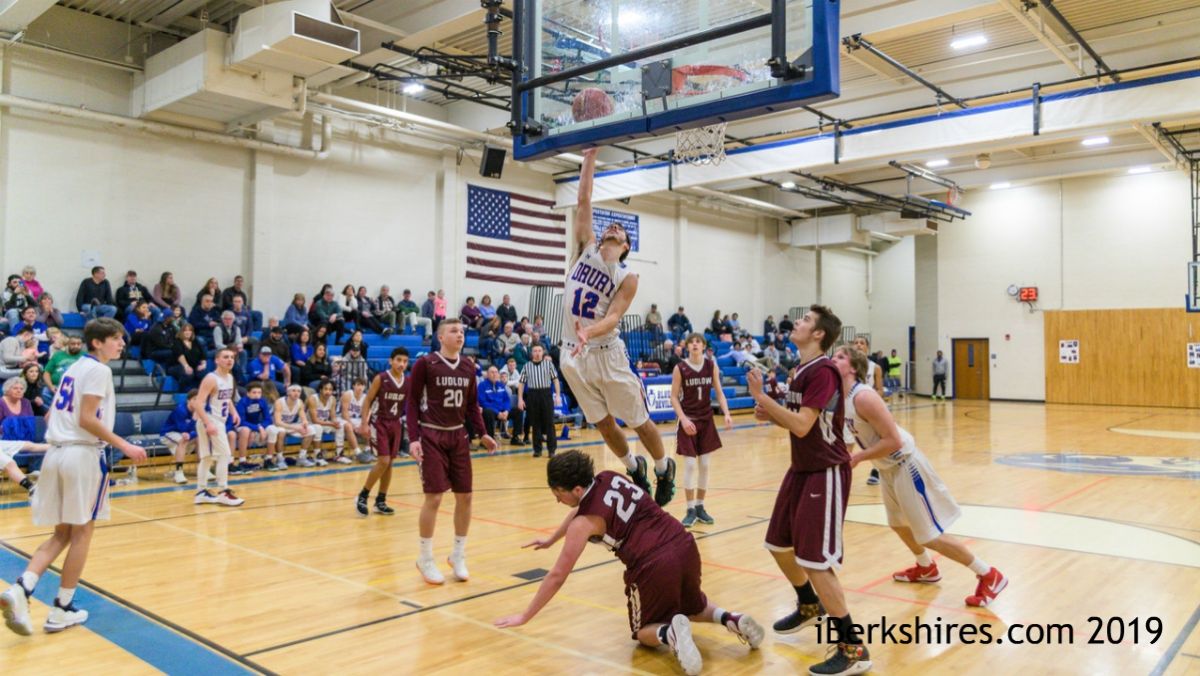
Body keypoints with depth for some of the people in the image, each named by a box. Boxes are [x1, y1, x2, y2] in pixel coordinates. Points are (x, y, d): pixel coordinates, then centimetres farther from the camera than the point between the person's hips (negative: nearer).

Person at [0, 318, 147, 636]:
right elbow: (87, 419, -17)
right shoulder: (98, 369, -9)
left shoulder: (74, 367, 18)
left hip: (55, 453, 8)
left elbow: (51, 417, 20)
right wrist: (125, 446, -15)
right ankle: (62, 610, 10)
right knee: (82, 532, 4)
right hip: (84, 455, -8)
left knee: (61, 533, 14)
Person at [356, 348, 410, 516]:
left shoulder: (408, 383, 2)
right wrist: (364, 424, -15)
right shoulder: (380, 379, -11)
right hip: (379, 423, -5)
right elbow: (368, 401, -9)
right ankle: (362, 497, 2)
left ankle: (381, 501, 18)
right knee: (383, 461, -14)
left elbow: (410, 404, 14)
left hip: (396, 424, 5)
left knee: (389, 463, 8)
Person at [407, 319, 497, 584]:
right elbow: (413, 402, -7)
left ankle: (458, 554, 23)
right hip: (431, 436, -5)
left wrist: (482, 433, 6)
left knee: (465, 496, 6)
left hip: (458, 435, 5)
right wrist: (413, 438, -14)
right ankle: (425, 558, 12)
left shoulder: (468, 366, 7)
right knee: (434, 497, -6)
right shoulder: (425, 363, -8)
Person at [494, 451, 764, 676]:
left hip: (654, 568, -7)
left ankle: (669, 632, -13)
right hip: (685, 547, 7)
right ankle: (730, 619, 7)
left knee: (643, 632, 20)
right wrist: (551, 540, 48)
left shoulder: (584, 523, -6)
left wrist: (524, 617, 10)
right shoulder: (609, 478, 12)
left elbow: (557, 576, -1)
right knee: (693, 608, 36)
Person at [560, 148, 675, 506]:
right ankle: (634, 468, 35)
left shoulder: (627, 278, -5)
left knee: (639, 420, 6)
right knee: (603, 423, 13)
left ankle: (664, 468, 29)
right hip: (573, 355, 4)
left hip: (606, 353, -4)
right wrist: (590, 156, 4)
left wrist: (589, 332, -37)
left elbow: (613, 317, -17)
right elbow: (583, 200, 4)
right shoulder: (586, 248, 6)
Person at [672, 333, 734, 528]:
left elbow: (719, 392, 5)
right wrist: (683, 419, -17)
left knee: (704, 465, 7)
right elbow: (674, 397, -6)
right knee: (690, 465, -5)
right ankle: (691, 510, 5)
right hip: (688, 421, -3)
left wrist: (726, 413, -9)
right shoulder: (680, 369, -9)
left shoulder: (712, 366, 0)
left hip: (707, 420, 3)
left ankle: (700, 507, 19)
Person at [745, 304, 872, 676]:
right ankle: (809, 606, 43)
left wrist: (761, 397, -23)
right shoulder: (801, 370, 11)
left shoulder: (823, 371, -20)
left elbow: (802, 425, -27)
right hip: (802, 469, 10)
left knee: (815, 561, -10)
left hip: (826, 473, -10)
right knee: (779, 545, 19)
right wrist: (769, 415, 2)